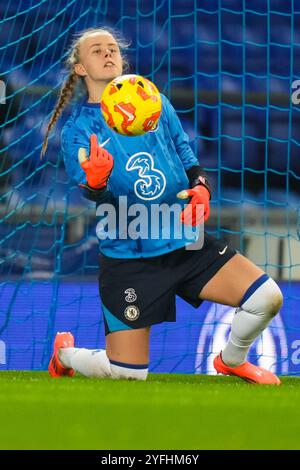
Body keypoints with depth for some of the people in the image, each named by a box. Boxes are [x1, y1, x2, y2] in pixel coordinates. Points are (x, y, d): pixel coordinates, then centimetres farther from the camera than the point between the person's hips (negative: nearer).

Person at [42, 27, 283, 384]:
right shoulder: (78, 129, -4)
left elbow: (187, 158, 13)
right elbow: (91, 194, -16)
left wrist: (200, 189, -9)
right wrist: (94, 182, -41)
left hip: (186, 243, 4)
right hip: (128, 258, -3)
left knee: (267, 297, -13)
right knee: (127, 374, -4)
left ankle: (231, 361, 18)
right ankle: (65, 352, 30)